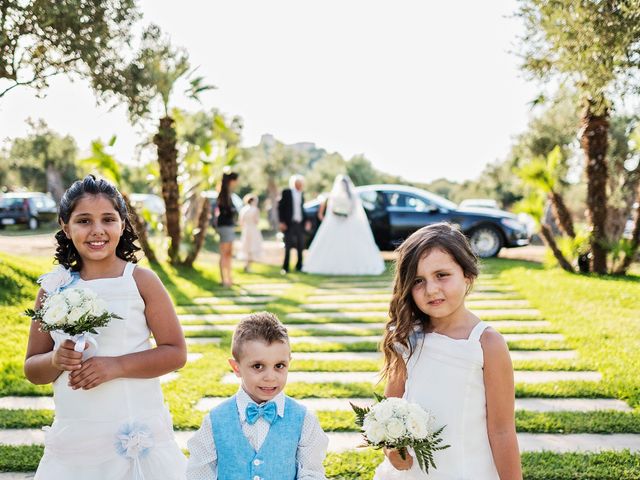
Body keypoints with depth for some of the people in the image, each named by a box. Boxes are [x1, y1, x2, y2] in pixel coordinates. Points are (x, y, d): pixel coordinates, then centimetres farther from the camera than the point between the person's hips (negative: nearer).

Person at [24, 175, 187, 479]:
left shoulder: (141, 281, -5)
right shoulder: (53, 288, 3)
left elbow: (176, 353, -6)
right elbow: (32, 370, 9)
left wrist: (116, 365, -17)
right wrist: (56, 360, -12)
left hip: (139, 436, -2)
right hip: (73, 440, 2)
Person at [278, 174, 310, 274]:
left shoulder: (301, 194, 14)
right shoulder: (286, 192, -2)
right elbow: (280, 207, -4)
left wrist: (307, 221, 13)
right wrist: (282, 222, -11)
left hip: (300, 224, 5)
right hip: (289, 224, -5)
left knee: (300, 247, 7)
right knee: (288, 246, -6)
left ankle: (299, 266, 19)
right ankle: (285, 267, -2)